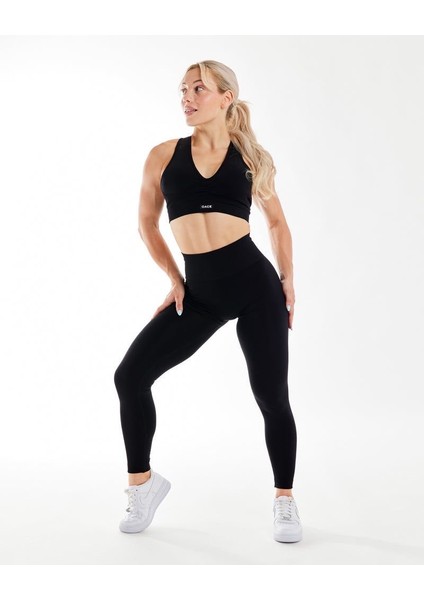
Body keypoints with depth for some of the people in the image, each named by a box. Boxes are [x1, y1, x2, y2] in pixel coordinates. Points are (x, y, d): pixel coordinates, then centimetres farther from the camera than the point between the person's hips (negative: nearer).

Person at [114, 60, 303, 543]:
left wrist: (288, 280, 9)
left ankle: (284, 500, 23)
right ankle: (142, 481, 18)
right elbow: (147, 224, 14)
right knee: (130, 376, -4)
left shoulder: (251, 157, 5)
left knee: (271, 396, 1)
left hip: (254, 282, -2)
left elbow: (276, 221, 17)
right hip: (199, 292, 2)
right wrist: (174, 280, 9)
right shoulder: (164, 155, 5)